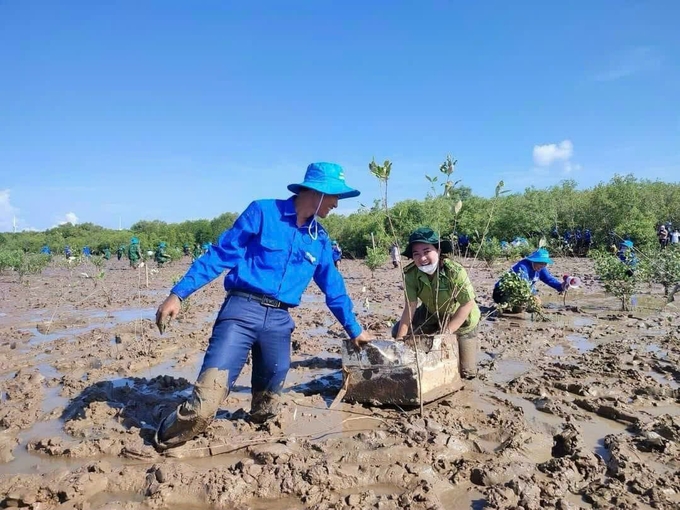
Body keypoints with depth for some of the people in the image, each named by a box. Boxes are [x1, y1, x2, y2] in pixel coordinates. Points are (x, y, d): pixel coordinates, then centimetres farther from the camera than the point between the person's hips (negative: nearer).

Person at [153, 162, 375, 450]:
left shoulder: (319, 240, 15)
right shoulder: (263, 212, 0)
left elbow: (334, 288, 25)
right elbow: (221, 254, -1)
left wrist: (354, 329, 31)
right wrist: (178, 293, -8)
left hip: (279, 321, 5)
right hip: (242, 309, -5)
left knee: (266, 408, 10)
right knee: (205, 404, -13)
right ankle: (159, 446, 10)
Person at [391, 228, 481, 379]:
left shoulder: (455, 271, -35)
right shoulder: (411, 274, -25)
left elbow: (468, 304, -27)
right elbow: (410, 306, -20)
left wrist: (445, 332, -29)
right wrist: (400, 338, -26)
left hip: (460, 320, -3)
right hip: (431, 314, 3)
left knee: (466, 372, -3)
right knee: (398, 331, -9)